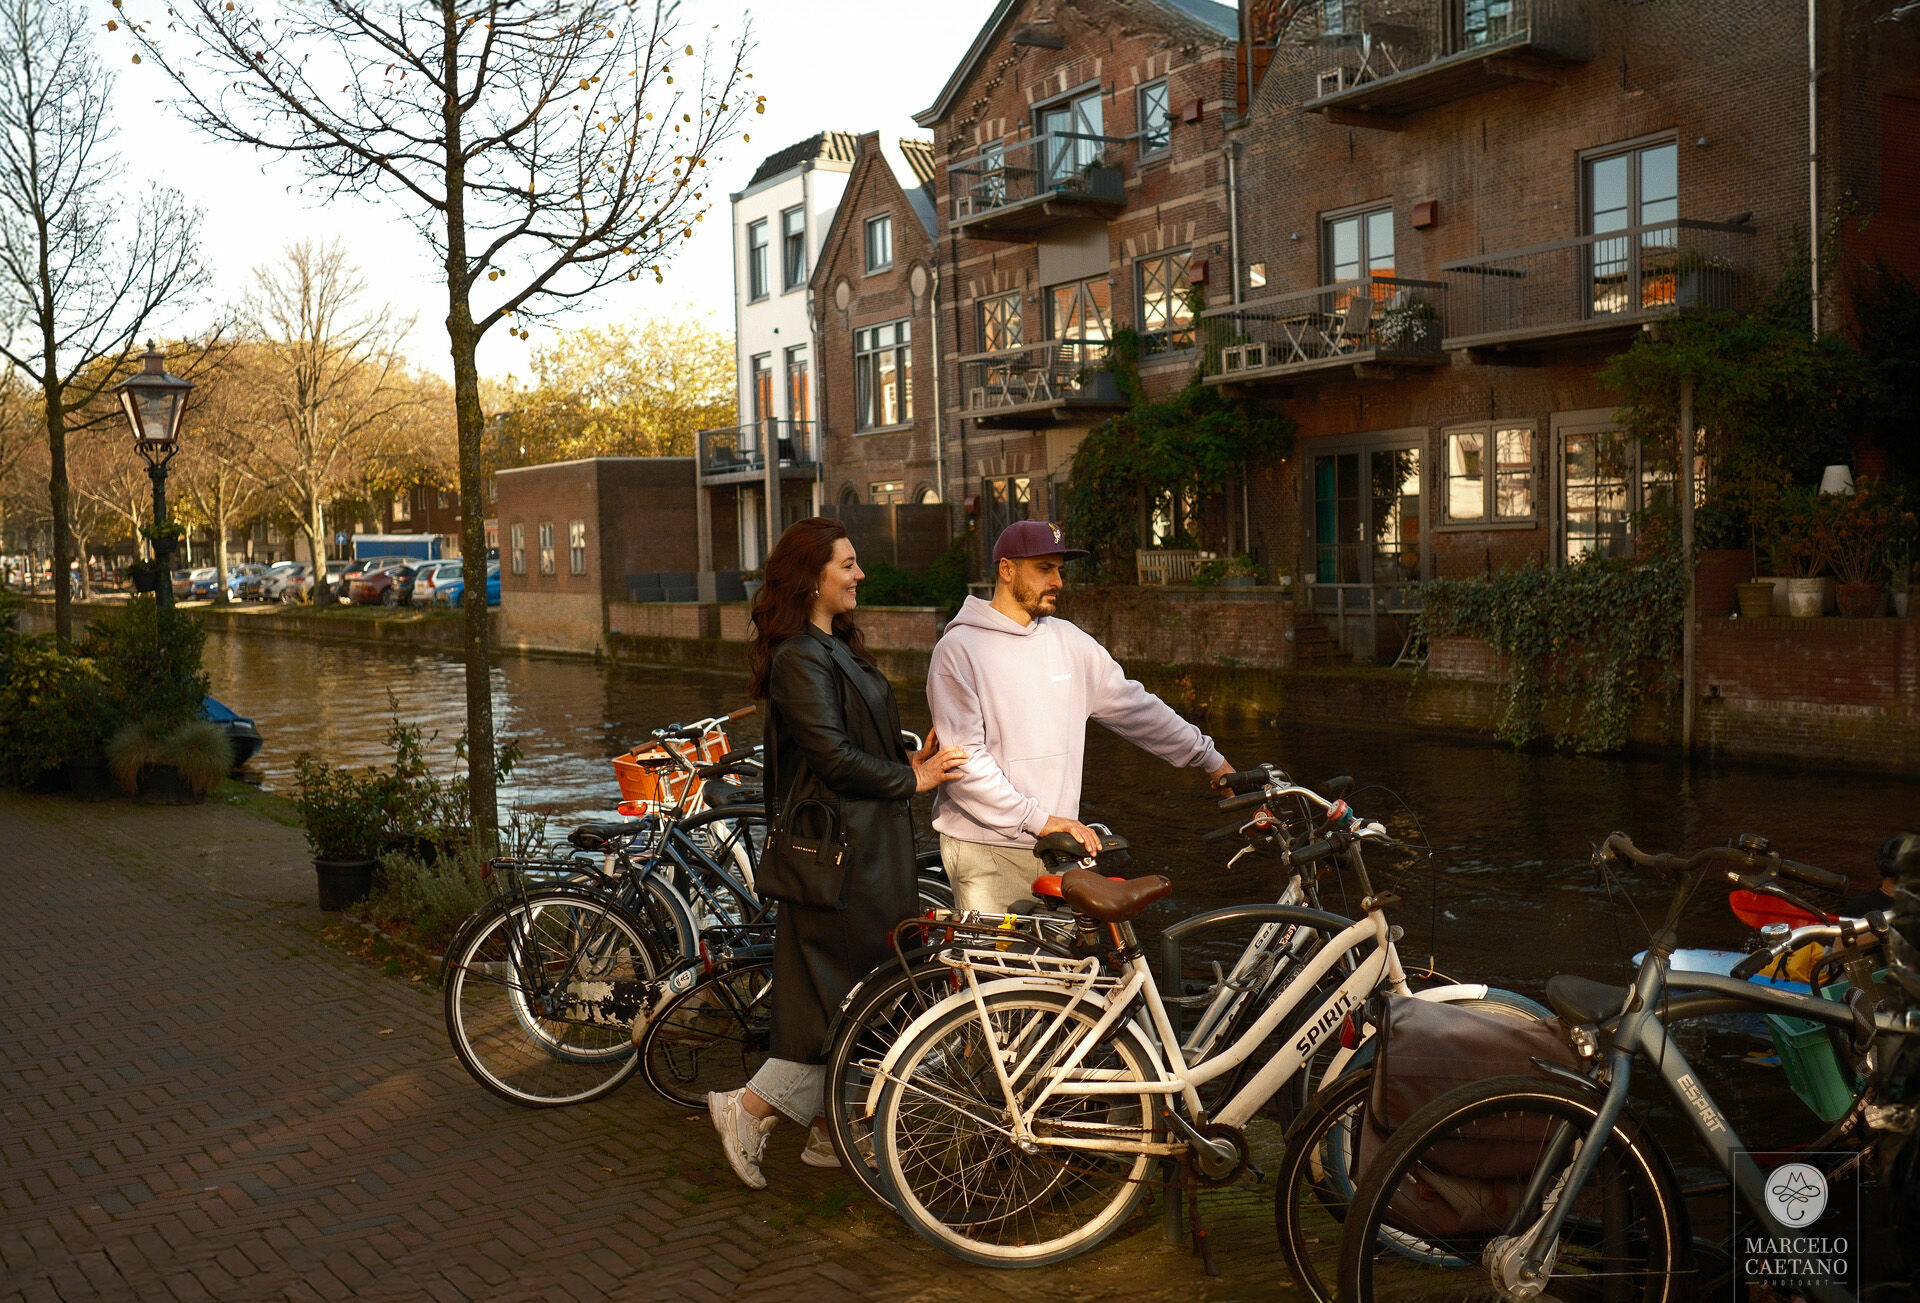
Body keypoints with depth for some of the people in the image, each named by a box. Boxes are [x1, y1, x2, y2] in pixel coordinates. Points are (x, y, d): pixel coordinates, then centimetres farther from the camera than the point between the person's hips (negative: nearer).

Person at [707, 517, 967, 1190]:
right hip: (841, 845, -10)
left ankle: (830, 1130, 23)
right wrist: (911, 780, -12)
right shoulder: (800, 657, -17)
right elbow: (833, 756, -22)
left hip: (864, 842, 10)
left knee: (847, 992, 14)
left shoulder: (835, 647, 16)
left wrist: (910, 761, 1)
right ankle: (749, 1107, 4)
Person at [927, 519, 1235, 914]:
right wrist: (1038, 819, -17)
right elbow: (963, 760, -13)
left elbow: (1133, 707, 18)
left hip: (1055, 847, 5)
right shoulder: (959, 649, -7)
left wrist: (1210, 759, 19)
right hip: (987, 847, -5)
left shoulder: (1068, 641, 11)